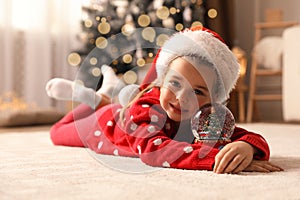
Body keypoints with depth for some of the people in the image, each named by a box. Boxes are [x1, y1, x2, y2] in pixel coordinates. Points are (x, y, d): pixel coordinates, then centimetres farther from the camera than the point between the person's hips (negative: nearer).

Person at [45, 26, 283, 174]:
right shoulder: (144, 107, -49)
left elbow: (255, 139, -44)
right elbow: (153, 148, -66)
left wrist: (246, 147, -70)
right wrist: (215, 157, -78)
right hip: (103, 123, -3)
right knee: (59, 132, 28)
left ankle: (109, 93, 46)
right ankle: (98, 98, 37)